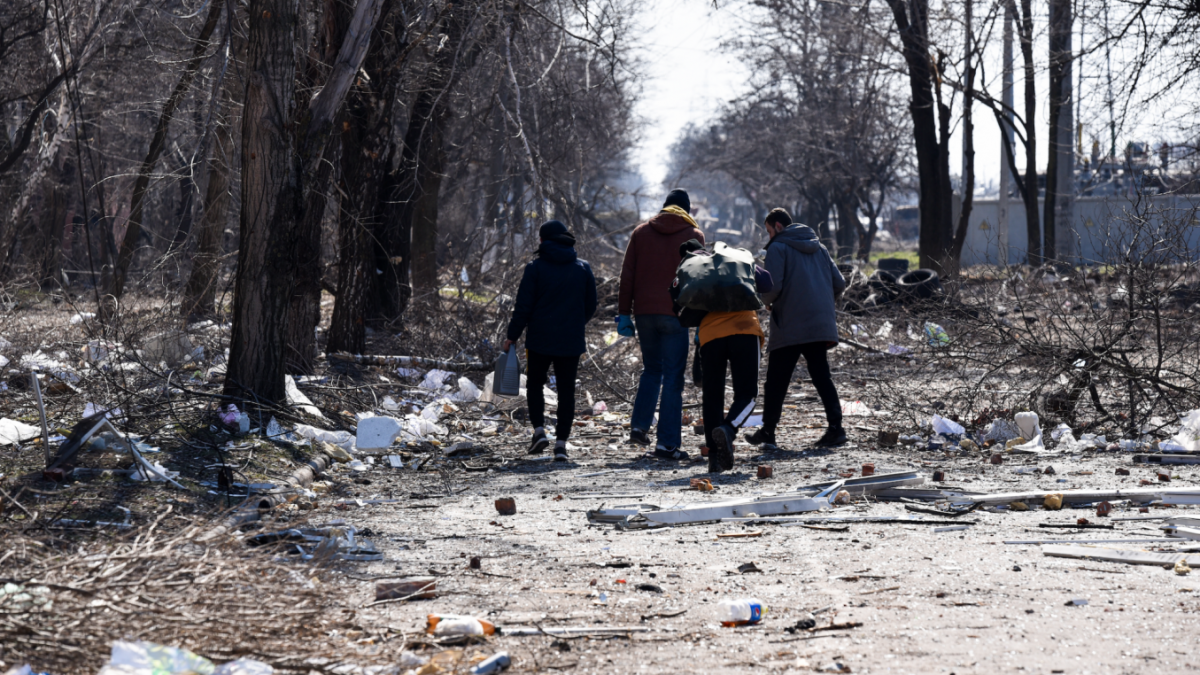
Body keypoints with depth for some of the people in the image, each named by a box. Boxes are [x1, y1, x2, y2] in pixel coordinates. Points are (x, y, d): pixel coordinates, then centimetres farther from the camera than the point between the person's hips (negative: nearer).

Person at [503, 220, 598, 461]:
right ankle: (561, 442, -1)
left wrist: (512, 336, 2)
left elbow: (523, 307, -7)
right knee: (566, 391, 5)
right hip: (571, 342, 2)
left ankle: (539, 430, -2)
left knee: (535, 383, 15)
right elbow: (591, 306, 11)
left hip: (540, 339, -2)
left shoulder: (536, 268, -6)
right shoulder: (583, 268, 5)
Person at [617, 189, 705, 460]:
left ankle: (639, 426, 10)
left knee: (651, 369, 21)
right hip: (674, 314, -3)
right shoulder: (693, 235, 3)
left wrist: (624, 313, 9)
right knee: (673, 377, -1)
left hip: (644, 312, 3)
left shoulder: (641, 232, 11)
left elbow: (627, 275, 7)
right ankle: (668, 442, -5)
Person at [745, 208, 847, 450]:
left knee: (776, 381, 4)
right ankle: (835, 428, -4)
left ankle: (767, 432, 7)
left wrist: (767, 300, 6)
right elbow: (839, 284, 12)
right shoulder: (819, 248, 17)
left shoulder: (778, 248, -3)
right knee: (822, 377, 8)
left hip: (790, 327, -6)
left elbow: (773, 287, -15)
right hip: (820, 327, 6)